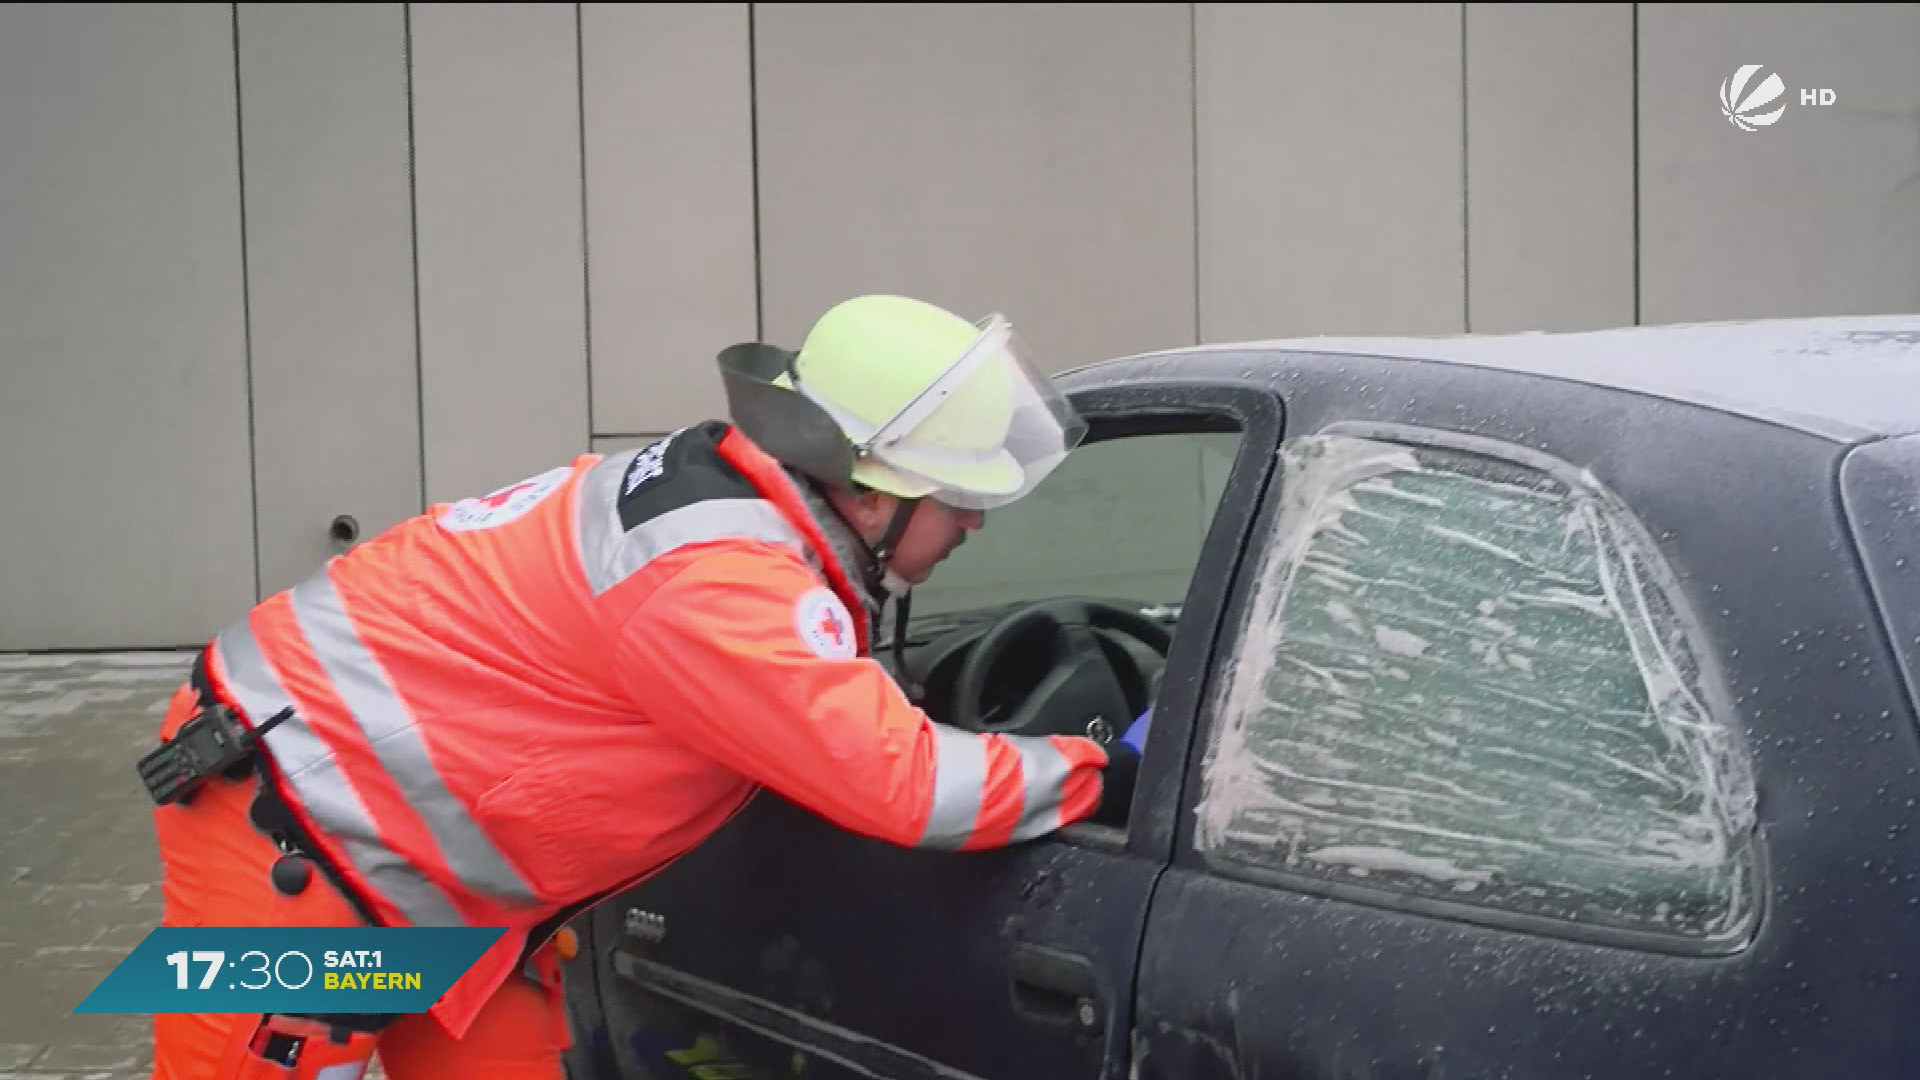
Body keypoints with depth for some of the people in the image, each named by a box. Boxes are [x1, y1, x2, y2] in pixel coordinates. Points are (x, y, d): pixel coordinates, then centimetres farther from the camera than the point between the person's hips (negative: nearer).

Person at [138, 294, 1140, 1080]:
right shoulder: (718, 577, -29)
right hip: (287, 827, -10)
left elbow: (848, 732, 13)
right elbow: (901, 786, -29)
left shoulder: (726, 492, 0)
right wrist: (1102, 773, -16)